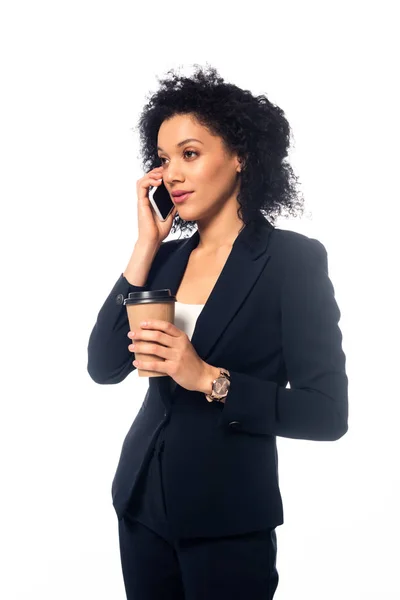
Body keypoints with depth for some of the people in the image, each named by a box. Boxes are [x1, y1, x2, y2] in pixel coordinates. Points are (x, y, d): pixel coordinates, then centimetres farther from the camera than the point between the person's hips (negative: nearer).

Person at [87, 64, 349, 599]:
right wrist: (146, 246, -8)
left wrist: (210, 379, -23)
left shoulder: (295, 259, -10)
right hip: (143, 501, 5)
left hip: (229, 519, -5)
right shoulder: (166, 257, 5)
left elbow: (328, 413, -14)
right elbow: (104, 367, -5)